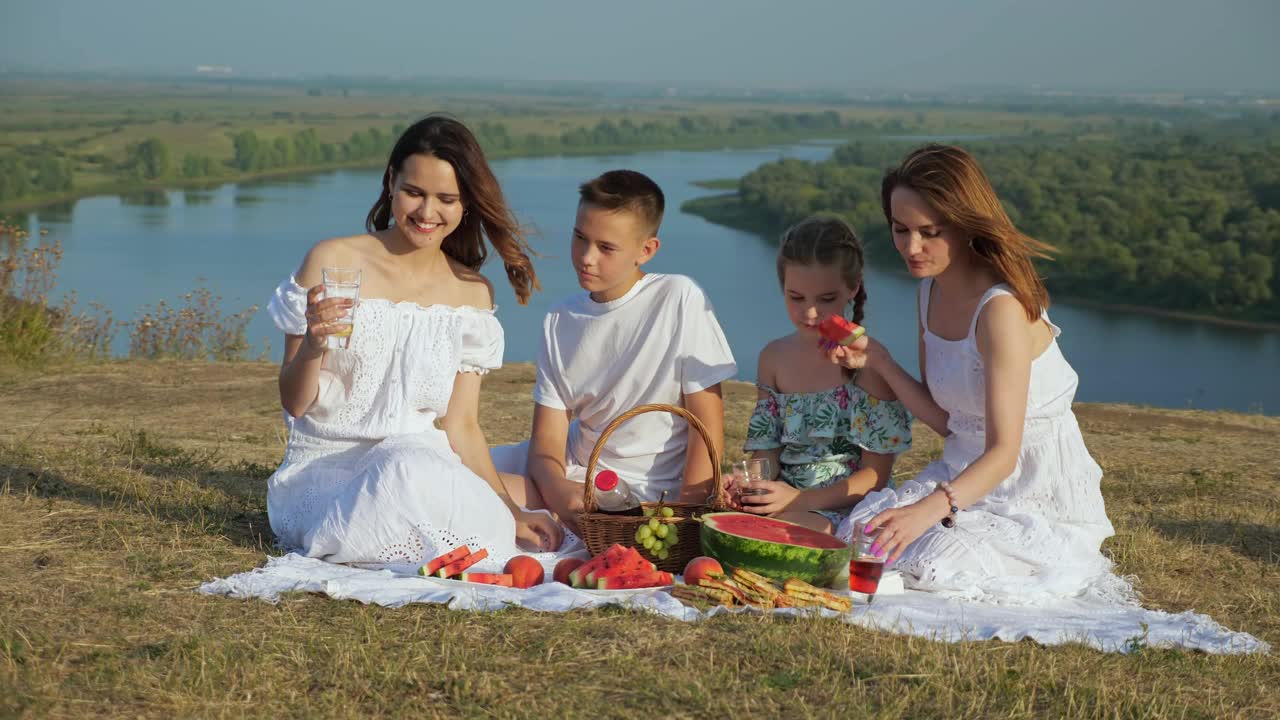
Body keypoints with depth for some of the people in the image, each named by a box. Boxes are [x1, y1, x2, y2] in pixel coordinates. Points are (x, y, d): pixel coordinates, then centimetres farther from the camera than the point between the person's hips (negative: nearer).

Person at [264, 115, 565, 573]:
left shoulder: (472, 294, 9)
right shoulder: (333, 262, -2)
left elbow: (460, 426, 9)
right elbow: (294, 403, 0)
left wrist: (509, 511, -5)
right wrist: (312, 346, -22)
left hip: (422, 460, 3)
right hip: (326, 469, -2)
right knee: (411, 472, -36)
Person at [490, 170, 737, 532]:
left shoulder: (679, 299, -10)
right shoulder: (560, 322, 4)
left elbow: (707, 426, -8)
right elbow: (545, 447, -1)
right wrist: (560, 493, -24)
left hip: (646, 494, -5)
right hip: (574, 476, 5)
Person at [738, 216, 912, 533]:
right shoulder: (774, 358, 13)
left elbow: (875, 474, -10)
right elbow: (768, 453, 13)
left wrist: (800, 499, -21)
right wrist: (745, 483, -12)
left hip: (846, 506, -5)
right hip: (786, 499, 5)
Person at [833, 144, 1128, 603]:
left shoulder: (1002, 308, -25)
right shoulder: (932, 289, 3)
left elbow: (1004, 452, -31)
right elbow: (945, 420, 6)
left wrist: (931, 507, -47)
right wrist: (878, 362, -7)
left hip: (1042, 498, -7)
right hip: (965, 477, 8)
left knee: (928, 562, -26)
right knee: (859, 534, -13)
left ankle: (1064, 570, 4)